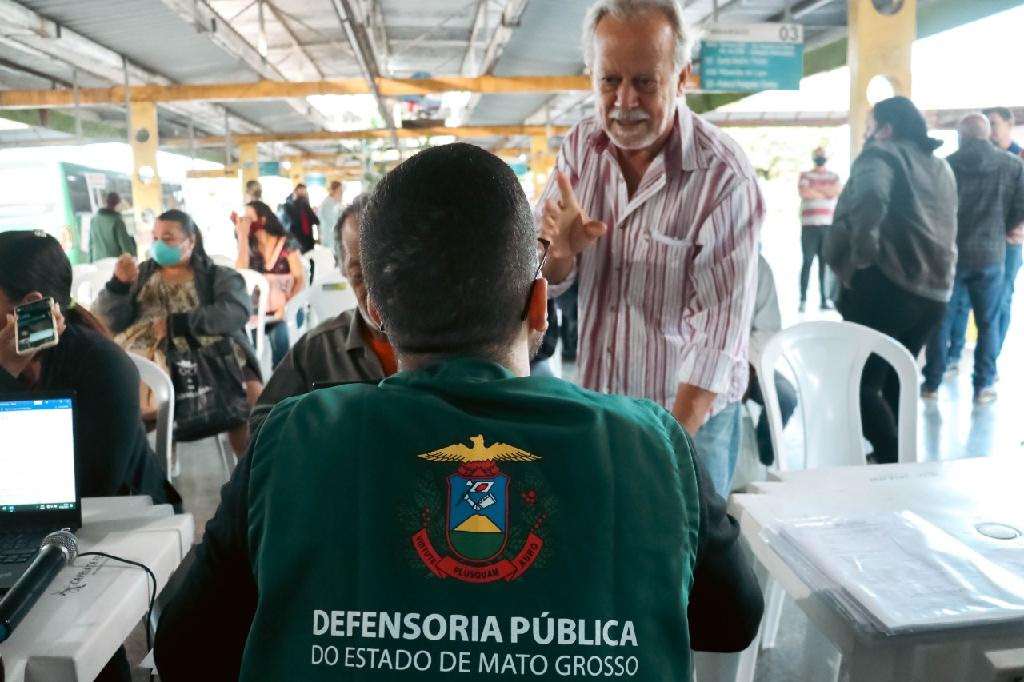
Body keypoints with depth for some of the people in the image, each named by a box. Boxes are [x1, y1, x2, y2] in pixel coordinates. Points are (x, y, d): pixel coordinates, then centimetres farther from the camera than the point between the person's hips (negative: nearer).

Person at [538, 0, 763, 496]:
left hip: (691, 418, -4)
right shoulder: (581, 145, -4)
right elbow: (547, 281, -1)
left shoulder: (724, 178, -20)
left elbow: (717, 332, -20)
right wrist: (560, 249, -24)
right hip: (595, 411, 5)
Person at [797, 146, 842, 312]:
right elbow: (804, 193, -8)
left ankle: (825, 299, 2)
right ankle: (803, 299, -6)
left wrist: (815, 188, -4)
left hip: (828, 226, 2)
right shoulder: (805, 175, 12)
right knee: (807, 262, -6)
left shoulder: (834, 177, 17)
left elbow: (838, 190, -4)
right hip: (809, 226, -2)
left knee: (825, 263, 0)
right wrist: (826, 193, -1)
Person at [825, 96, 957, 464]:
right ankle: (897, 458, 26)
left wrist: (862, 253, -18)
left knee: (861, 383, -6)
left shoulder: (880, 155, -4)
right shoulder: (941, 167, 23)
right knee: (895, 381, 19)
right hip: (933, 290, 9)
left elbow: (870, 198, -26)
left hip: (885, 285, -9)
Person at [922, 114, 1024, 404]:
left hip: (949, 252, 0)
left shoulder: (946, 164, -4)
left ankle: (932, 383, 11)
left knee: (941, 319, 8)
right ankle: (983, 385, 11)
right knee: (988, 323, 9)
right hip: (991, 254, 0)